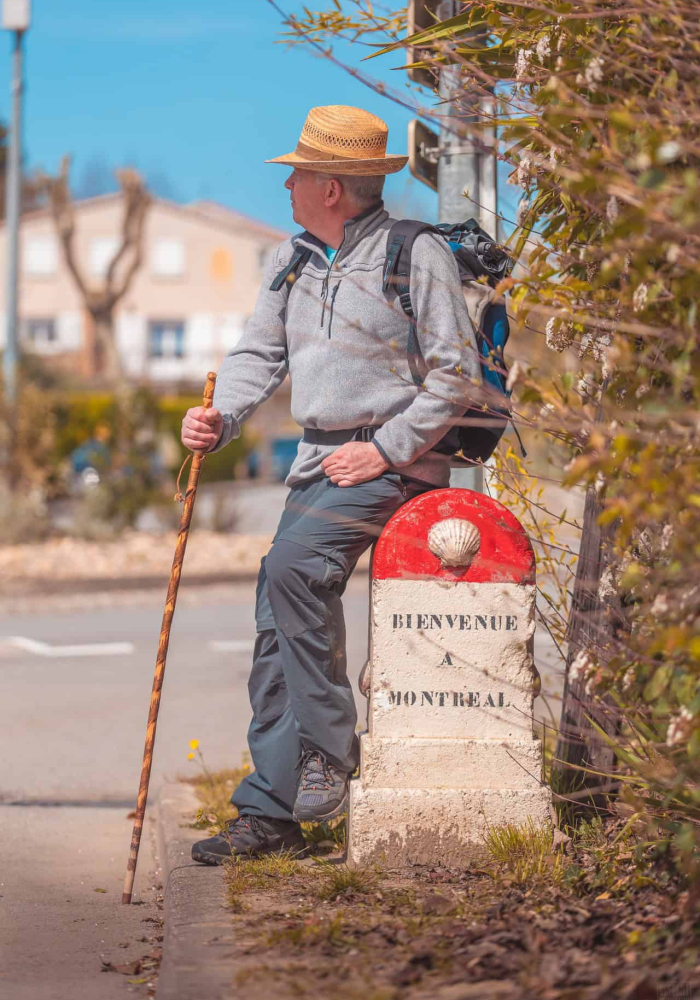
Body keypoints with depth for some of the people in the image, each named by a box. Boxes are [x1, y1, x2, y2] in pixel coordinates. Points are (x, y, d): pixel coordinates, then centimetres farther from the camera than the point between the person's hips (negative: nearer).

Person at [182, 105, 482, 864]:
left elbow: (455, 375, -9)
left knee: (291, 565, -28)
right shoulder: (291, 262, 14)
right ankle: (272, 811, 5)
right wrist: (219, 417, -5)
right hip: (318, 463, 8)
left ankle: (330, 751, -17)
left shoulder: (417, 256, -8)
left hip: (396, 465, -7)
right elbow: (260, 353, 15)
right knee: (276, 626, 0)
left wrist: (384, 451, -15)